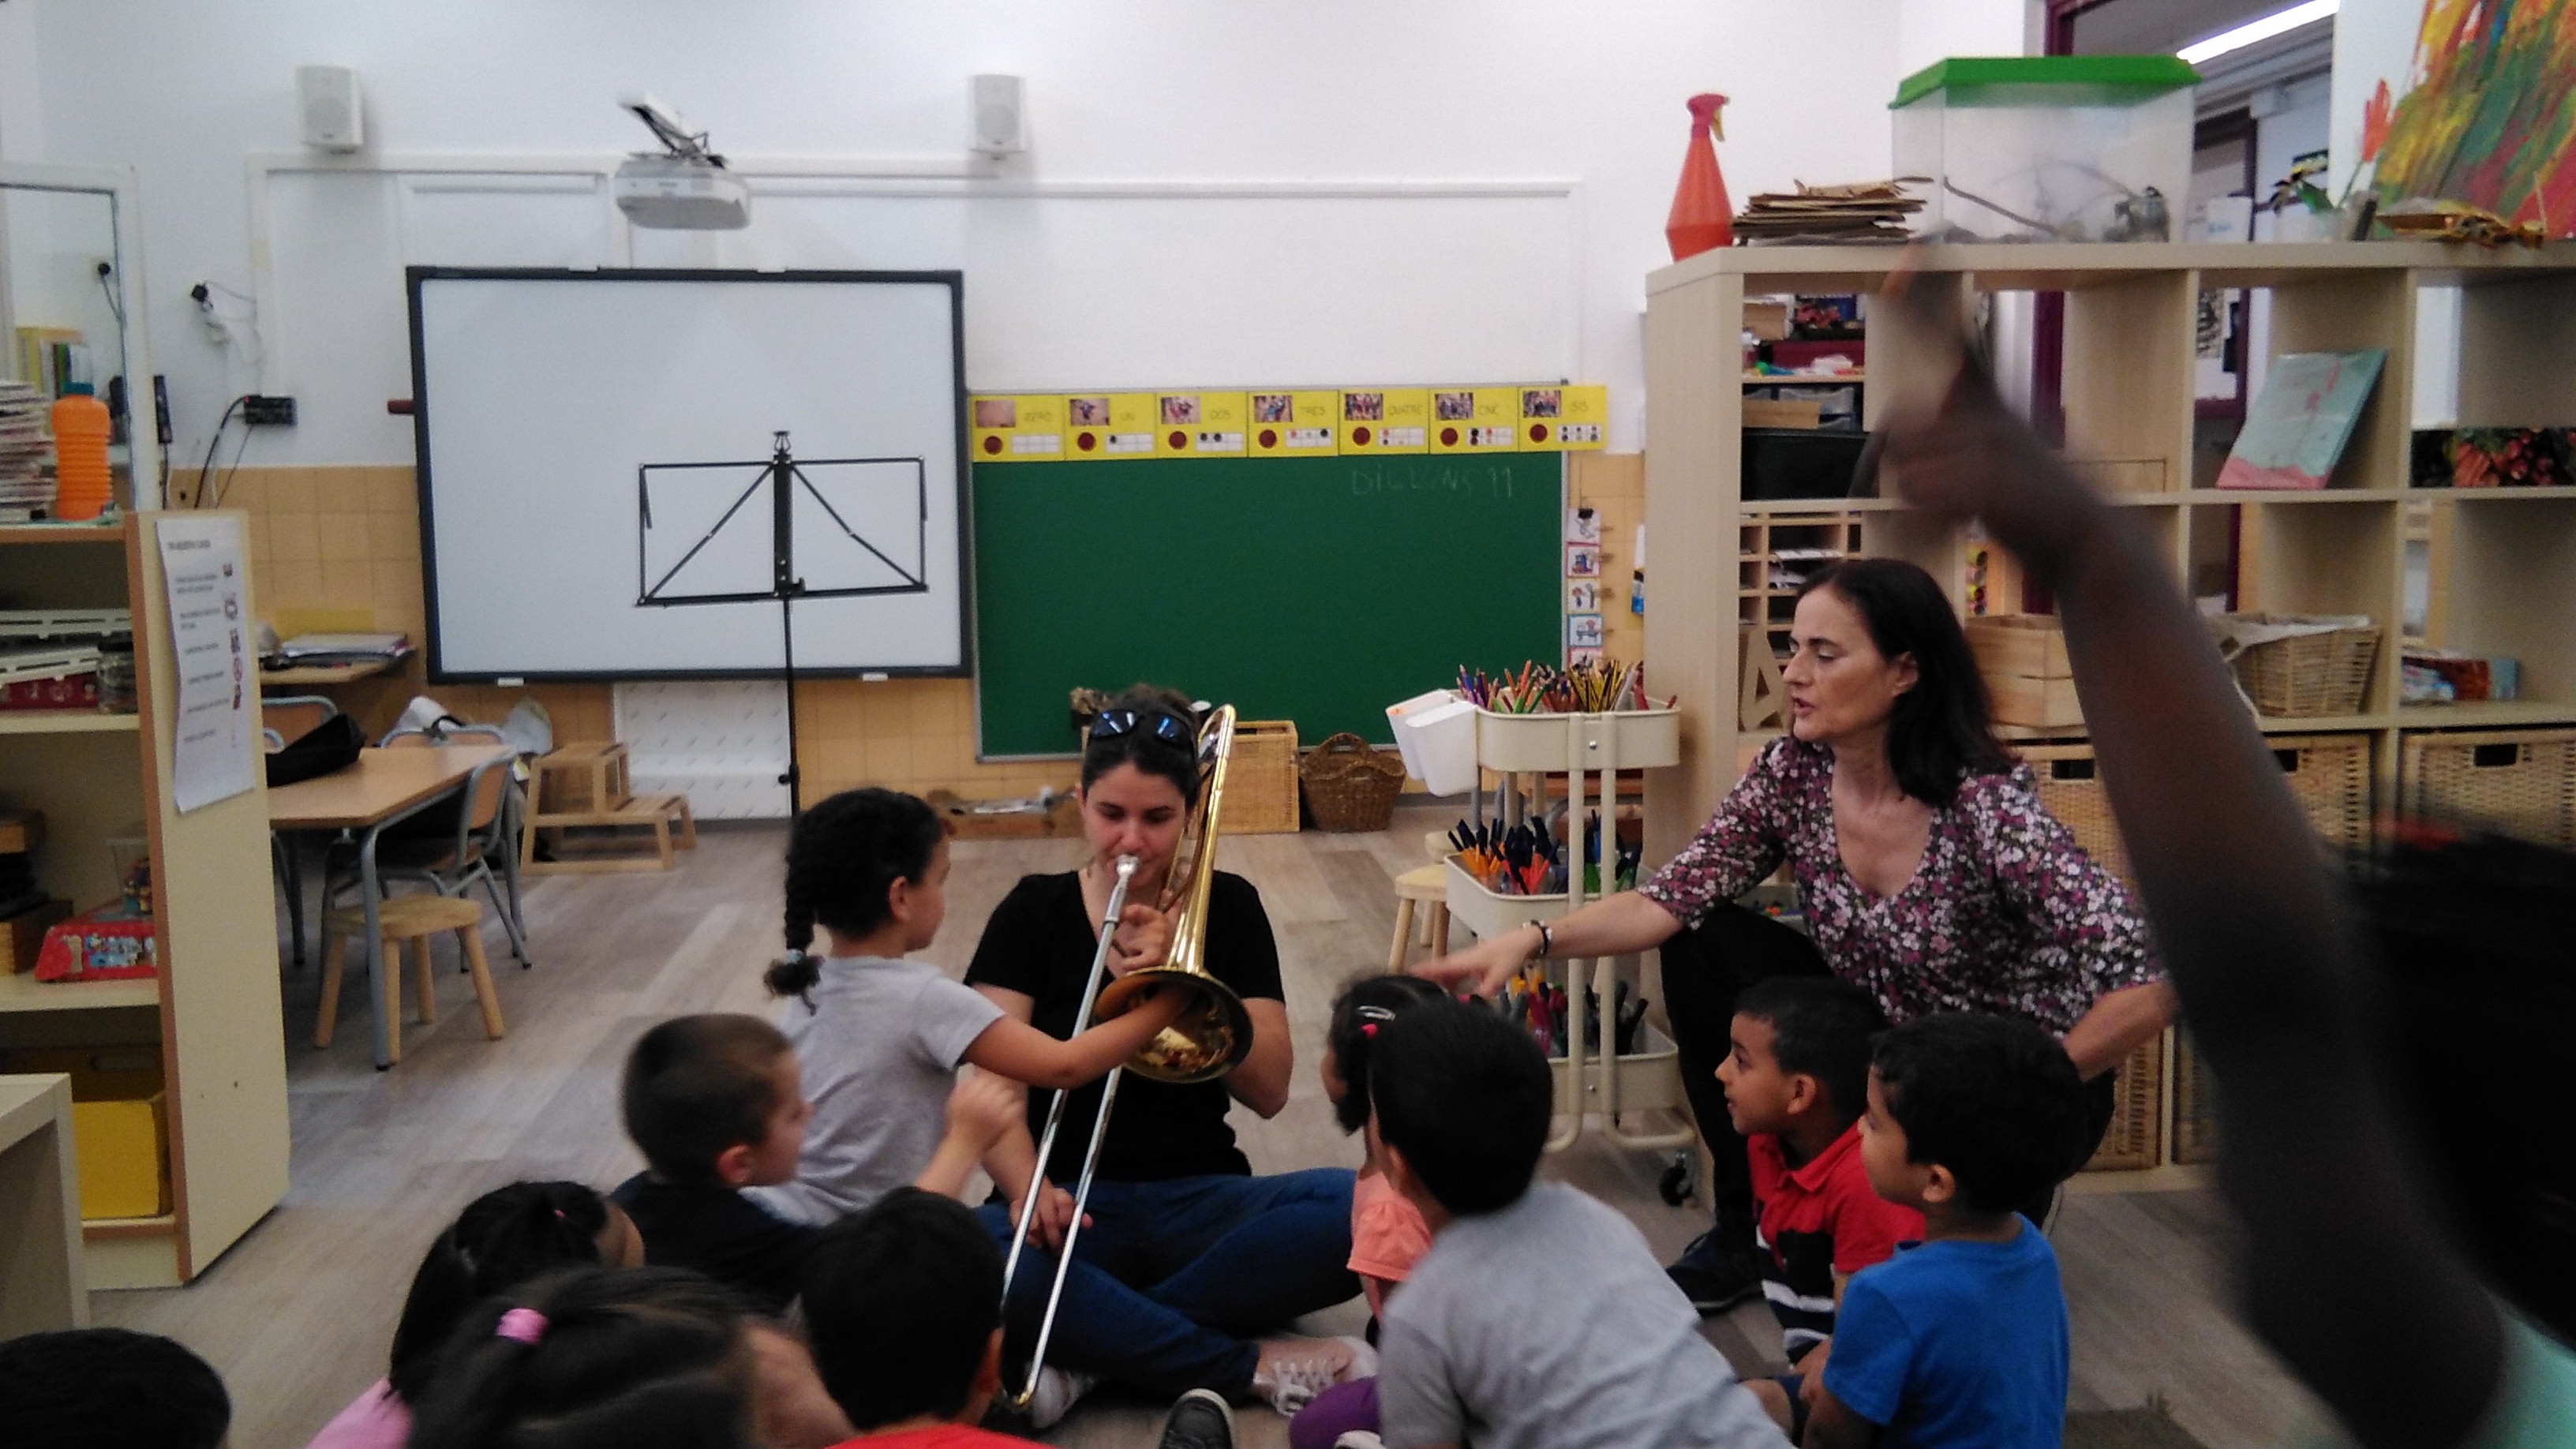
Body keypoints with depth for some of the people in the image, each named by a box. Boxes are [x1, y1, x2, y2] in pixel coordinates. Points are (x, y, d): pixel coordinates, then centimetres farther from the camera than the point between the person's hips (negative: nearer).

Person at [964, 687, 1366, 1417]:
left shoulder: (1228, 906, 6)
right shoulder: (1034, 912, 4)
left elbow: (1270, 1091, -3)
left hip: (1200, 1202, 1)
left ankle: (1091, 1350, -19)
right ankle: (1252, 1367, -21)